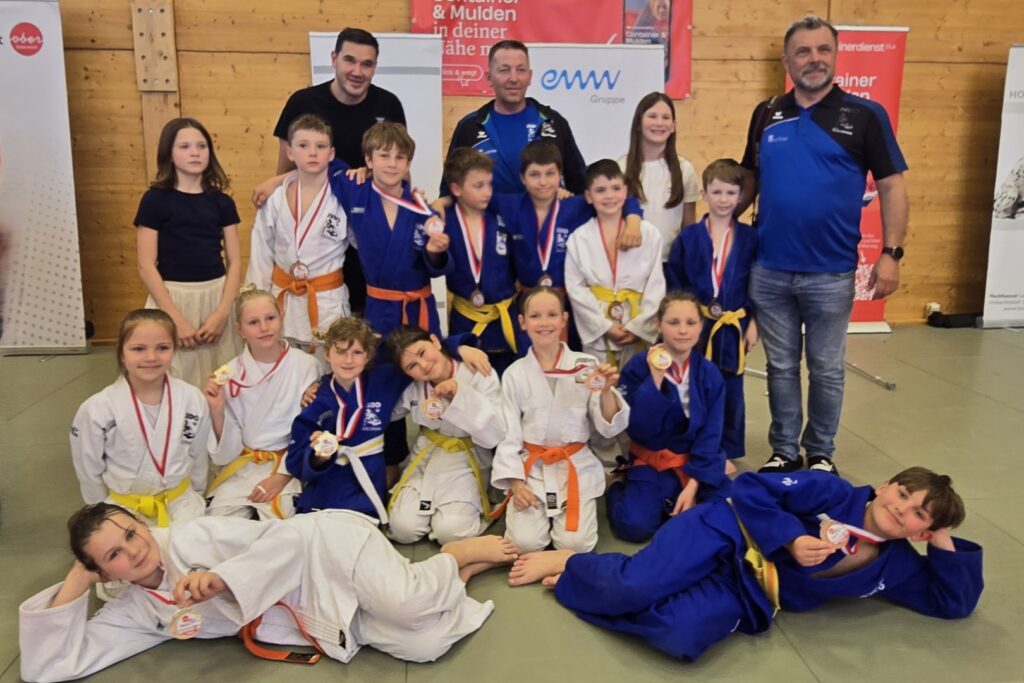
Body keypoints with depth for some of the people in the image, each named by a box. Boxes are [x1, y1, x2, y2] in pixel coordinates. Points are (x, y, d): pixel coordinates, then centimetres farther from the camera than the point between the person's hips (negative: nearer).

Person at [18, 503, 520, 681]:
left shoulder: (191, 539, -9)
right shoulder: (138, 610, 9)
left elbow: (290, 534, -14)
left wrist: (223, 578, -27)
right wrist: (75, 582, -1)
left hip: (326, 548, -5)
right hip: (334, 625, 5)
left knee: (407, 605, -34)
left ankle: (464, 551, 0)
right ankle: (458, 572, 10)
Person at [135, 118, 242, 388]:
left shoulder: (222, 202, 5)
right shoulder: (155, 199, -3)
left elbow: (234, 261, 4)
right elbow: (146, 266, -6)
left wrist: (222, 312, -8)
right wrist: (176, 319, -12)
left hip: (216, 297, 3)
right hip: (172, 299, -2)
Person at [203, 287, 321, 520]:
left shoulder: (305, 366, -11)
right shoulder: (231, 373, -3)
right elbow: (228, 451, 0)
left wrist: (281, 477, -10)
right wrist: (217, 411, -16)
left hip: (289, 465, -2)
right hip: (243, 466, 2)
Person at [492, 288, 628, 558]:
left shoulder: (587, 365, -5)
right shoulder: (514, 373, -2)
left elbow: (609, 427, -7)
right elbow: (507, 432, 0)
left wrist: (606, 392, -26)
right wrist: (514, 482, -9)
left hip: (576, 466, 0)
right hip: (531, 467, 1)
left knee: (575, 542, -15)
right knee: (524, 542, -15)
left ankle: (560, 511, 17)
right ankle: (534, 508, 18)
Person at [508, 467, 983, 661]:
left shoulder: (894, 566, 9)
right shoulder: (836, 494, -4)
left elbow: (953, 602, 11)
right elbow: (750, 487, -8)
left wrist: (944, 543, -1)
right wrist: (791, 538, -19)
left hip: (748, 596, 3)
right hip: (728, 536, -3)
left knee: (682, 635, -29)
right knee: (636, 584, -30)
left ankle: (569, 582, -6)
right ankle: (568, 560, 4)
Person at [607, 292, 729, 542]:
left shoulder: (709, 373, -2)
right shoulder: (638, 366, -11)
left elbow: (711, 435, -3)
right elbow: (638, 430, -18)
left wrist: (693, 484, -14)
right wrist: (655, 379, -27)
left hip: (697, 462, 3)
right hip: (652, 463, -3)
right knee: (635, 524, -25)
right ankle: (618, 485, 9)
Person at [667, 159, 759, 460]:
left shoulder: (749, 237, 1)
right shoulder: (688, 237, -1)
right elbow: (674, 284, 1)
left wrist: (753, 322, 0)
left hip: (734, 327, 1)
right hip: (696, 325, -1)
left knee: (731, 392, 10)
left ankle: (728, 452, 24)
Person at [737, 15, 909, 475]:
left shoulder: (865, 115, -3)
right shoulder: (766, 115, 6)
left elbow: (892, 186, -3)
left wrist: (891, 253, -11)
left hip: (831, 274, -2)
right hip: (768, 272, 3)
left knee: (826, 370, 10)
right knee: (781, 367, 12)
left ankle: (821, 454, 27)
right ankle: (784, 451, 27)